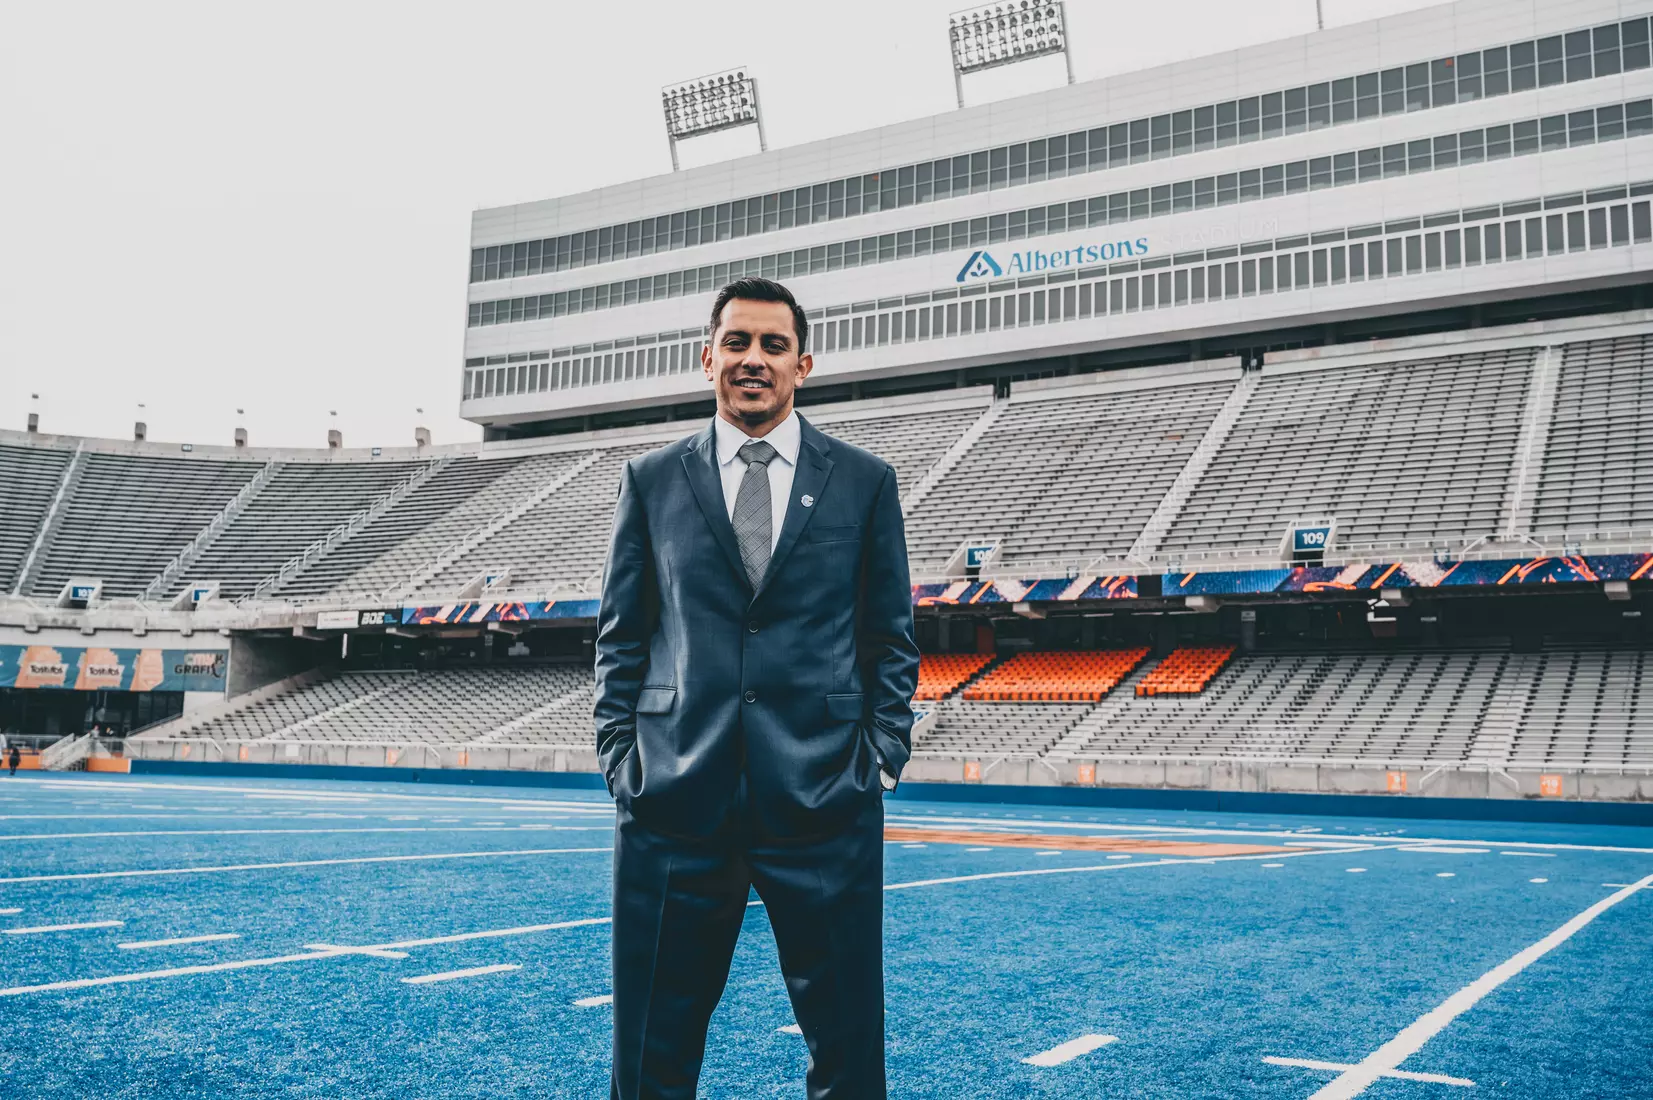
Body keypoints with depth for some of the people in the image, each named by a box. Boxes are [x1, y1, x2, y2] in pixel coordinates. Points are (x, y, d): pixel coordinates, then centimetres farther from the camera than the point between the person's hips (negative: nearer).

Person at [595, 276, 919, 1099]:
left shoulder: (865, 482, 8)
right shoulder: (650, 481, 10)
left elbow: (891, 639, 9)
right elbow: (621, 635, 11)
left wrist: (883, 756, 0)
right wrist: (619, 755, 2)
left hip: (823, 799, 0)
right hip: (675, 801, 1)